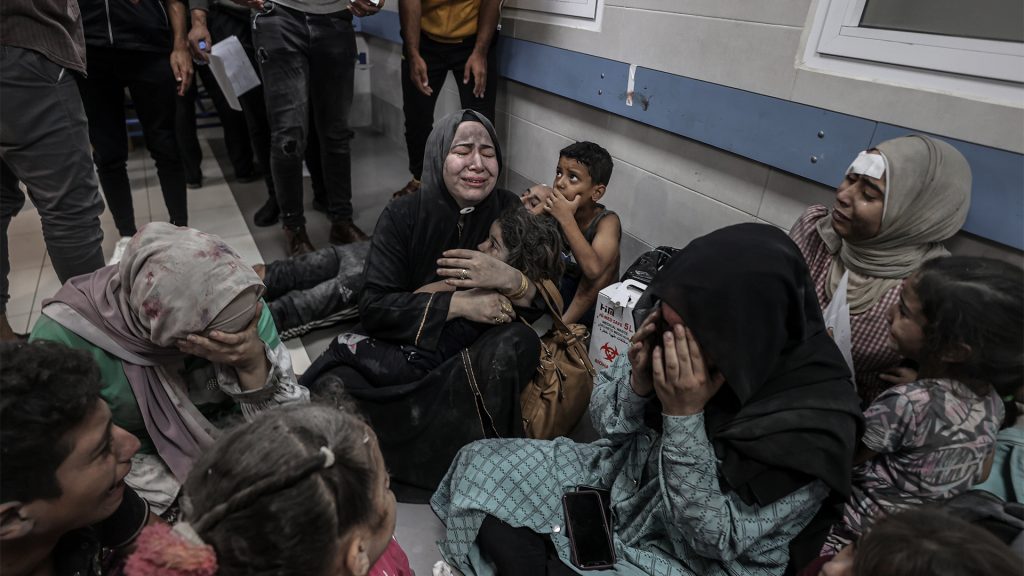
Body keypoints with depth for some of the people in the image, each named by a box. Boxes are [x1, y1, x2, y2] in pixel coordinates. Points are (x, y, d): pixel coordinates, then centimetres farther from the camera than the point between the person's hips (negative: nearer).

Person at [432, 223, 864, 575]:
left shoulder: (815, 420, -26)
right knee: (479, 463, -8)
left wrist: (684, 418, -32)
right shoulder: (679, 329, -17)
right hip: (621, 481, 5)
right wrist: (638, 384, -25)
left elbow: (716, 539, -22)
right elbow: (604, 419, -4)